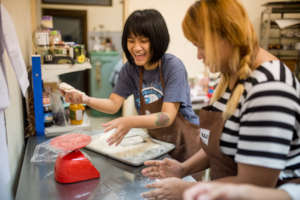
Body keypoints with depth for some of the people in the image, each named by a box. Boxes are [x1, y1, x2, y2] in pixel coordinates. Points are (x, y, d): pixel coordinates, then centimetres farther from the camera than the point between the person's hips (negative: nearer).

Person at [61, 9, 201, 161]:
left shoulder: (173, 66, -21)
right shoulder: (130, 69, -5)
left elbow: (167, 117, -27)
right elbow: (113, 104, -7)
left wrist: (131, 122, -42)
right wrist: (85, 99, -26)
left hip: (183, 144, -4)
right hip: (156, 142, 4)